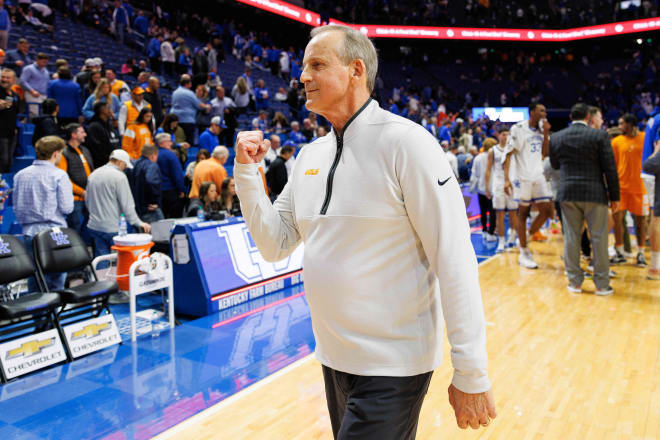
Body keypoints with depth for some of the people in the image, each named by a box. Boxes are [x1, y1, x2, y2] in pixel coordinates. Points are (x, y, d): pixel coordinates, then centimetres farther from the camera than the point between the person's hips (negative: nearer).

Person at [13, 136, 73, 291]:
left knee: (33, 277, 13)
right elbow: (67, 208, -12)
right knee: (56, 280, 2)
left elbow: (17, 208, 11)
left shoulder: (20, 175, 8)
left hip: (29, 233, 5)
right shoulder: (59, 175, -8)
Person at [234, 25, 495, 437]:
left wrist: (471, 374, -18)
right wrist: (247, 171, -2)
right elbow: (275, 245, 9)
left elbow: (454, 259, -18)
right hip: (333, 357, 7)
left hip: (392, 366, -7)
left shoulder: (404, 141, -15)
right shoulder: (311, 156, 6)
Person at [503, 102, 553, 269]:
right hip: (523, 178, -6)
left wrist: (546, 133, -1)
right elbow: (508, 153, -11)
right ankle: (524, 254, 8)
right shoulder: (518, 128, -8)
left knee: (547, 210, 1)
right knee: (523, 213, 1)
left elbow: (545, 153, 11)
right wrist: (506, 178, -19)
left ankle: (532, 232, 26)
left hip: (538, 177, 6)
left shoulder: (541, 129, 11)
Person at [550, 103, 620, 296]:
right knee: (599, 238, 5)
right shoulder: (599, 136, -6)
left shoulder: (556, 138, 3)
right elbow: (610, 169, -5)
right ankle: (602, 284, 12)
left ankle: (575, 282, 13)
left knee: (571, 237, 8)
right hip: (594, 193, -2)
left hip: (567, 194, 3)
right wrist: (614, 196, 1)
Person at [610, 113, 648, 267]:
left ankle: (641, 254, 16)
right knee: (617, 217, -3)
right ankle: (619, 253, 9)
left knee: (640, 220, 5)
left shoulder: (645, 138, 1)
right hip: (621, 186, 1)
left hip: (639, 186, -1)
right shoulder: (616, 141, 4)